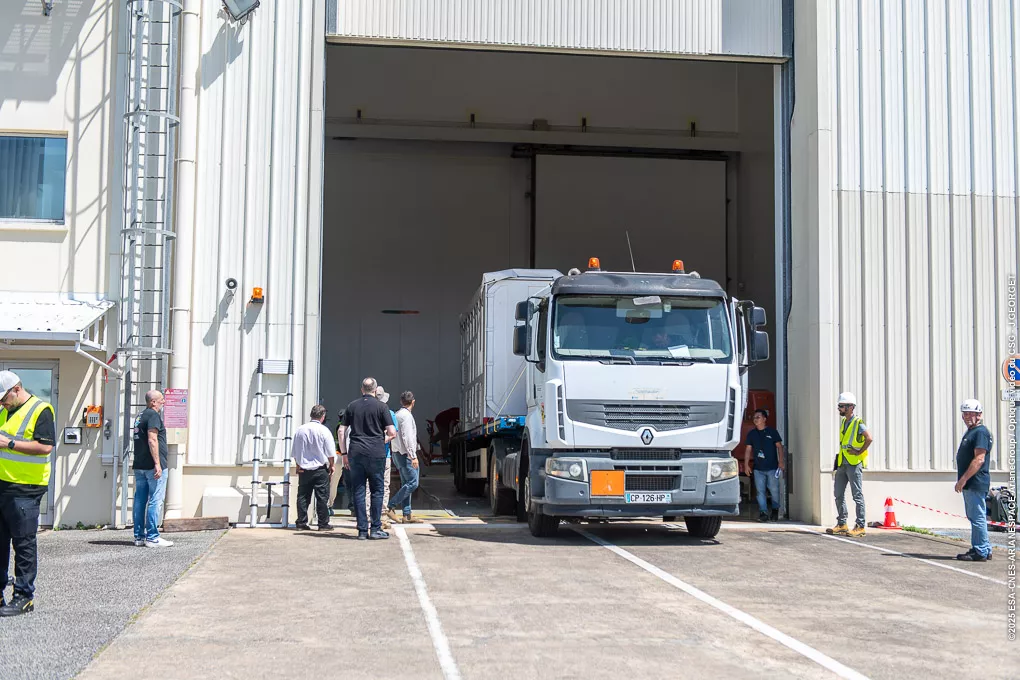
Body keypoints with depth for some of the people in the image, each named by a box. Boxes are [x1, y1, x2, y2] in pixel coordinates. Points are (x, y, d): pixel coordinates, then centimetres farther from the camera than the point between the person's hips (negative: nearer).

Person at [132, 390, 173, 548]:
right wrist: (157, 464, -22)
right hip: (153, 466, -9)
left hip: (139, 466, 9)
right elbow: (152, 440, -20)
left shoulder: (140, 416, 19)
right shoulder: (153, 415, -11)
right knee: (155, 501, -7)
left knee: (140, 500, 9)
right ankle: (152, 538, -8)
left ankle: (139, 536, 12)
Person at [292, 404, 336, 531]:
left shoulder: (299, 430, 2)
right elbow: (331, 453, -7)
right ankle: (323, 524, 4)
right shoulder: (324, 431, -10)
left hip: (303, 469, 4)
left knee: (303, 496, 9)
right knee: (322, 497, 2)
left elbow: (294, 453, 11)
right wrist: (332, 466, 9)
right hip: (320, 469, -4)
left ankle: (301, 523, 9)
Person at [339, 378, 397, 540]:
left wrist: (344, 454, 15)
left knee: (358, 491, 5)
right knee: (377, 490, 5)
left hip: (356, 452, 3)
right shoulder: (381, 406, 0)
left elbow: (342, 432, 9)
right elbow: (392, 433, -4)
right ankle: (375, 528, 3)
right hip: (376, 453, -3)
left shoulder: (351, 406, 9)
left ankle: (362, 530, 5)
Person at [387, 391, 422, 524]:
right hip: (405, 454, -10)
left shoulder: (397, 415, 15)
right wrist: (413, 456, -22)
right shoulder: (406, 416, -14)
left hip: (397, 453, 10)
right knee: (412, 483, -9)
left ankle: (407, 515, 8)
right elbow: (408, 437, -21)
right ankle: (391, 507, -11)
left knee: (406, 483, 9)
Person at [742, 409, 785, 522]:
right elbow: (748, 449, 9)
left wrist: (781, 461, -6)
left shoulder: (772, 431, 2)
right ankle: (763, 513, -2)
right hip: (758, 468, 2)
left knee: (774, 490, 3)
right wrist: (746, 464, 2)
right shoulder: (751, 433, 9)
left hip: (772, 467, -2)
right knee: (760, 491, -3)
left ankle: (775, 510, 20)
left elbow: (779, 446, 3)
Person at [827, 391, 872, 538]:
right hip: (842, 464, 9)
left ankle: (860, 527, -2)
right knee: (839, 495, 10)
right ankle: (841, 524, 17)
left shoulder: (858, 423, -11)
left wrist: (859, 452, -17)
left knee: (857, 496, -4)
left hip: (854, 464, -9)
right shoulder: (843, 422, 15)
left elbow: (869, 438, -23)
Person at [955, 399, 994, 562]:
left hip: (976, 483, -11)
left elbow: (979, 459, -21)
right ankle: (984, 549, 22)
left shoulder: (981, 432, -13)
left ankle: (981, 552, -6)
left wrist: (963, 479, -22)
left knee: (977, 517, -8)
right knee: (975, 517, 15)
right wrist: (963, 480, 19)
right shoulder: (970, 432, 20)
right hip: (970, 484, 11)